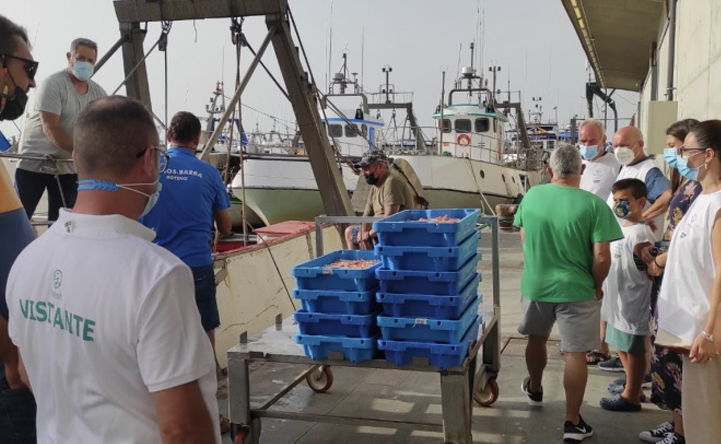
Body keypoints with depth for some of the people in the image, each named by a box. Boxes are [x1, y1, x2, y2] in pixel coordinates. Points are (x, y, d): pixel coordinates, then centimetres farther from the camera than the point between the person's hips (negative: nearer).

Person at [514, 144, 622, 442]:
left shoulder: (531, 196, -5)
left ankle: (535, 390, 48)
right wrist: (597, 285, 0)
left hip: (535, 284, 4)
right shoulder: (594, 204, -17)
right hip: (576, 290, -3)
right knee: (575, 354, 6)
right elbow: (601, 257, -19)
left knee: (536, 339, 25)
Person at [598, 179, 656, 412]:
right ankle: (631, 384, 36)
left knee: (633, 348, 3)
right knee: (622, 346, 20)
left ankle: (631, 397, 14)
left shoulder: (641, 234, -20)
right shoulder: (620, 228, 10)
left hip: (633, 302, -9)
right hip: (617, 301, 9)